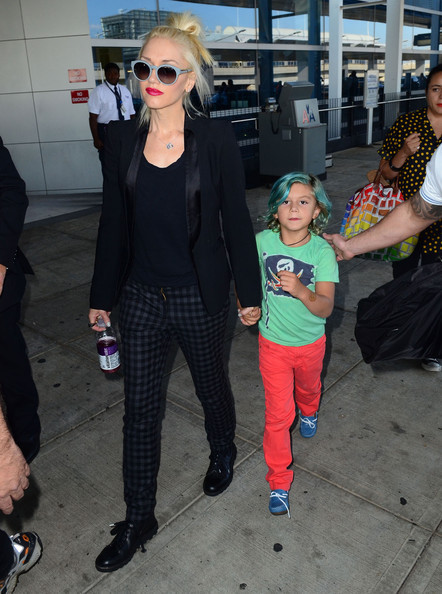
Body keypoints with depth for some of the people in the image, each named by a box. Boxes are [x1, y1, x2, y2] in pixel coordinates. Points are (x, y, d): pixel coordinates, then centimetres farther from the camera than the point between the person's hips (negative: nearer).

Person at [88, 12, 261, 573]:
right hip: (141, 296, 3)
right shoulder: (122, 138, -1)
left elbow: (236, 220, -5)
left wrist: (249, 292, -1)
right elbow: (113, 221, 5)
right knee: (140, 406, 11)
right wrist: (101, 294, 9)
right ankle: (138, 518, 32)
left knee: (211, 384, 19)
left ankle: (223, 452, 53)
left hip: (199, 296, -2)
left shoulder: (215, 138, -9)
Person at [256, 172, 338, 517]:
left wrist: (301, 291, -43)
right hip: (273, 343, 0)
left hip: (310, 343, 1)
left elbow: (326, 308, -26)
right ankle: (279, 481, 19)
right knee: (278, 414, 1)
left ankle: (309, 412, 66)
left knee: (308, 388, 30)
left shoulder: (322, 251, -20)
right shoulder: (263, 242, -15)